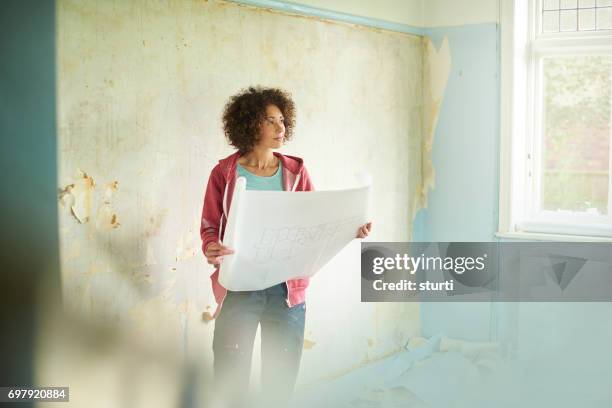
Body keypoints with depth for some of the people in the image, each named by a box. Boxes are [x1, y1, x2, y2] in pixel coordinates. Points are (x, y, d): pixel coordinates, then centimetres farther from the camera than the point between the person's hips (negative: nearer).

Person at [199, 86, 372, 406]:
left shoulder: (295, 171, 5)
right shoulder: (225, 172, -2)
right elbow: (209, 227, -1)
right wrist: (211, 249, -22)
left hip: (287, 287, 2)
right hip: (239, 287, -2)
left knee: (282, 378, 11)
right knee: (230, 379, 3)